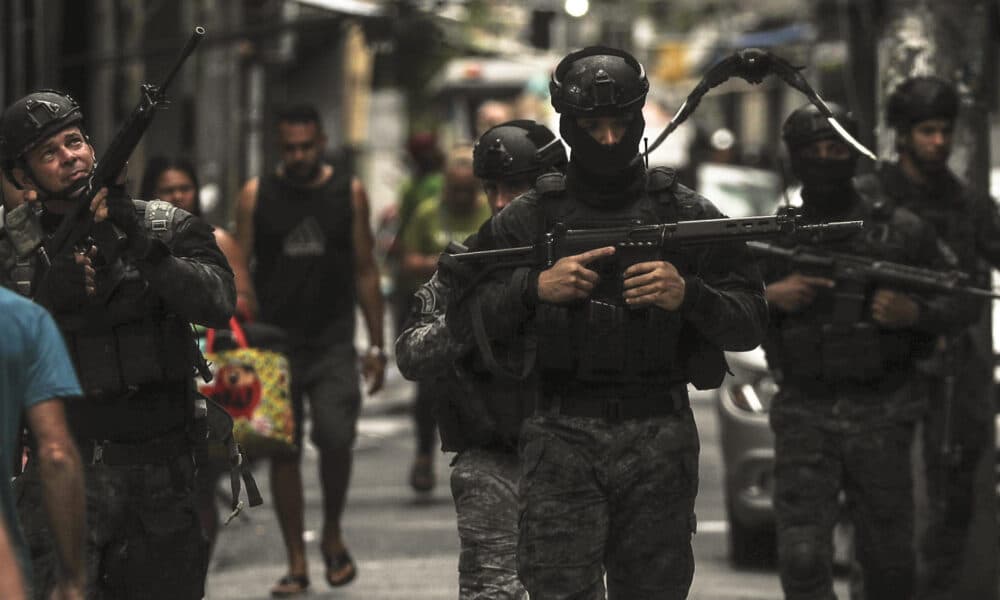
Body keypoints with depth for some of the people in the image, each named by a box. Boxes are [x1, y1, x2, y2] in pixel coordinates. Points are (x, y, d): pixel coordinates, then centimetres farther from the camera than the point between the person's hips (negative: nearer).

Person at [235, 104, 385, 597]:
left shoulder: (349, 192, 5)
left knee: (335, 439, -14)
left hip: (333, 342, 0)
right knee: (283, 450, 1)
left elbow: (364, 271, 9)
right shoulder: (257, 195, 3)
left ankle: (332, 534, 11)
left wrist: (376, 344, 5)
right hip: (275, 341, 0)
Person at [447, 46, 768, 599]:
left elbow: (750, 322, 6)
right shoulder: (528, 217, 8)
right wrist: (535, 288, -10)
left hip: (658, 442, 1)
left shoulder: (688, 214, 8)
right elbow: (462, 315, 6)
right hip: (562, 439, -1)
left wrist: (689, 295, -14)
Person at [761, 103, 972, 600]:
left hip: (880, 415, 0)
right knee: (802, 557, -10)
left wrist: (914, 314, -13)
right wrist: (770, 297, -11)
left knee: (888, 560, 6)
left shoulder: (900, 230, 3)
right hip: (803, 418, 0)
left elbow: (957, 304, 8)